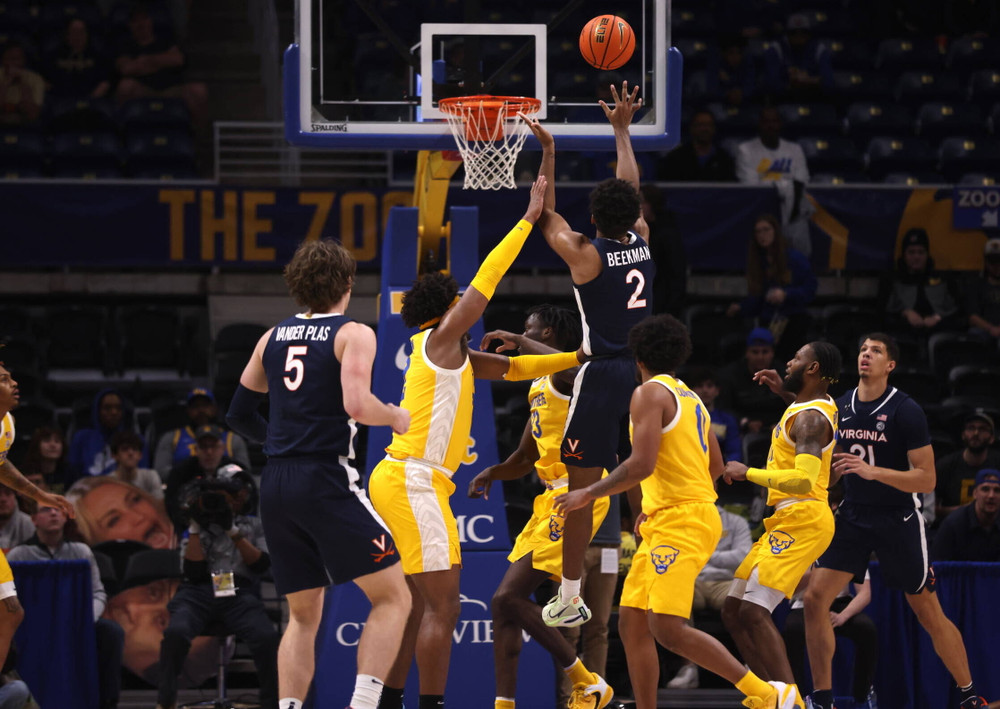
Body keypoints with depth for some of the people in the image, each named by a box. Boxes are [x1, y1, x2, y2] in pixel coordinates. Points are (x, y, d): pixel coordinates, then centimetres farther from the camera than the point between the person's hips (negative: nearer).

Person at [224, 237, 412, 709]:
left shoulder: (272, 338, 15)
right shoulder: (353, 334, -2)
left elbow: (238, 414, 19)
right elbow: (356, 405, -17)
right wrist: (396, 418, 2)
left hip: (275, 487, 6)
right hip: (327, 483, -6)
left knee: (303, 616, 16)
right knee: (392, 598, 0)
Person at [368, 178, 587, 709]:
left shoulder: (456, 356, 20)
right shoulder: (440, 338, -5)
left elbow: (513, 368, 26)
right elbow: (487, 278, -6)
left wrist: (578, 357, 20)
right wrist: (529, 218, -1)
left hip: (399, 481, 10)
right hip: (413, 481, -10)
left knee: (420, 604, 13)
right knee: (442, 605, -11)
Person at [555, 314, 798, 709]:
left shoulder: (650, 393, -8)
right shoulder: (690, 398, 20)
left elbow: (642, 464, -19)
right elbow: (715, 466, 27)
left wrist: (589, 494, -8)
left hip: (680, 522, -10)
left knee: (668, 629, -18)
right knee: (632, 623, 8)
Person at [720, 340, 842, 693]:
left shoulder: (809, 419, -15)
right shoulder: (823, 404, 15)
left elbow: (804, 479, -28)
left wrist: (748, 472, -19)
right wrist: (785, 393, 29)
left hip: (802, 519, -10)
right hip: (789, 521, 10)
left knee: (753, 611, -21)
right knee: (733, 612, 9)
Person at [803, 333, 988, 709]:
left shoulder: (906, 411, -14)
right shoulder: (840, 406, 2)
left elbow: (926, 480, -18)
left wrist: (873, 471, -28)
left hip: (898, 519, -5)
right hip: (853, 516, 5)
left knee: (929, 613, 1)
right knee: (815, 597, -10)